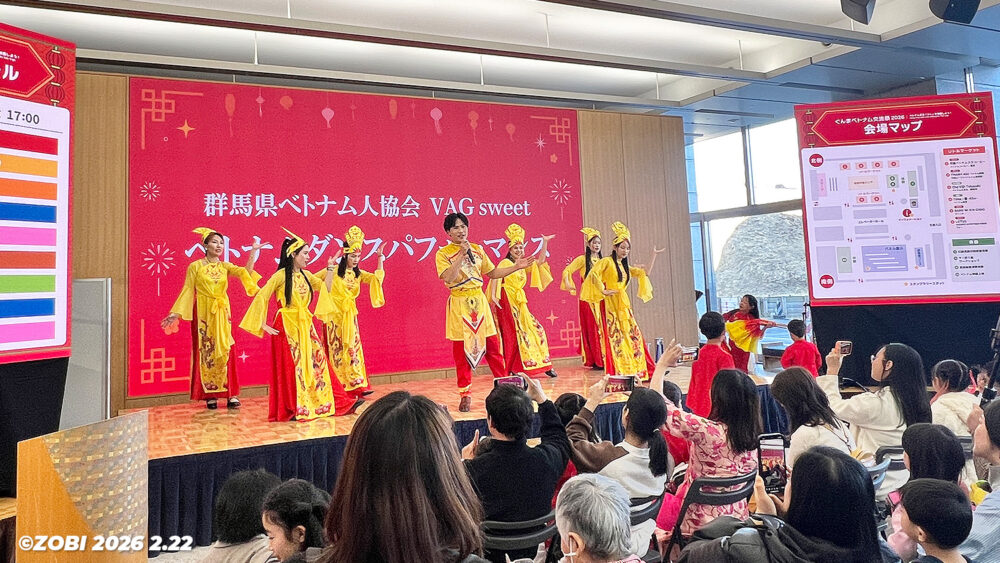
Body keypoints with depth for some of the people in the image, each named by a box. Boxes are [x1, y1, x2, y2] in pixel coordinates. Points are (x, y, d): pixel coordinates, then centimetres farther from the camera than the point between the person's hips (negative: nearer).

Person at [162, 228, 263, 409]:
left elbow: (245, 272, -10)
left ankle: (231, 394, 3)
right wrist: (176, 313, -7)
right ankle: (210, 395, 6)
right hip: (203, 314, -2)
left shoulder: (225, 266, 8)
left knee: (225, 351, -1)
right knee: (205, 352, 0)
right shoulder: (195, 266, 1)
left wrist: (253, 252, -18)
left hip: (222, 314, 2)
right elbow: (187, 291, 0)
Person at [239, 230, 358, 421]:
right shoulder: (281, 275, -10)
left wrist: (330, 268, 9)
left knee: (317, 362, 6)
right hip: (287, 327, -6)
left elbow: (325, 289, 17)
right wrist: (263, 325, -13)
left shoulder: (305, 275, 10)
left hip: (305, 326, 6)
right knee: (291, 367, 0)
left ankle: (323, 403, 14)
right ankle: (291, 410, 11)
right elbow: (261, 297, -13)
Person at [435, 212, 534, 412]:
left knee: (492, 346, 5)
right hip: (459, 304, -4)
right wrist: (462, 254, -22)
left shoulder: (477, 249, 10)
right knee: (462, 350, 1)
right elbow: (449, 278, -20)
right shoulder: (443, 253, -4)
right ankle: (465, 395, 11)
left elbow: (492, 273, 16)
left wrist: (516, 267, 8)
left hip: (479, 302, 4)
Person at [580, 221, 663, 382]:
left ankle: (636, 371, 10)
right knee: (614, 337, -8)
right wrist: (603, 291, -16)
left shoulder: (625, 267, 20)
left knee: (633, 335, 3)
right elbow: (592, 274, -17)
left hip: (624, 304, 7)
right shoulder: (607, 261, -3)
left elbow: (645, 273, 19)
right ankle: (617, 373, -5)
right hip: (610, 304, -7)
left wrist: (654, 255, 18)